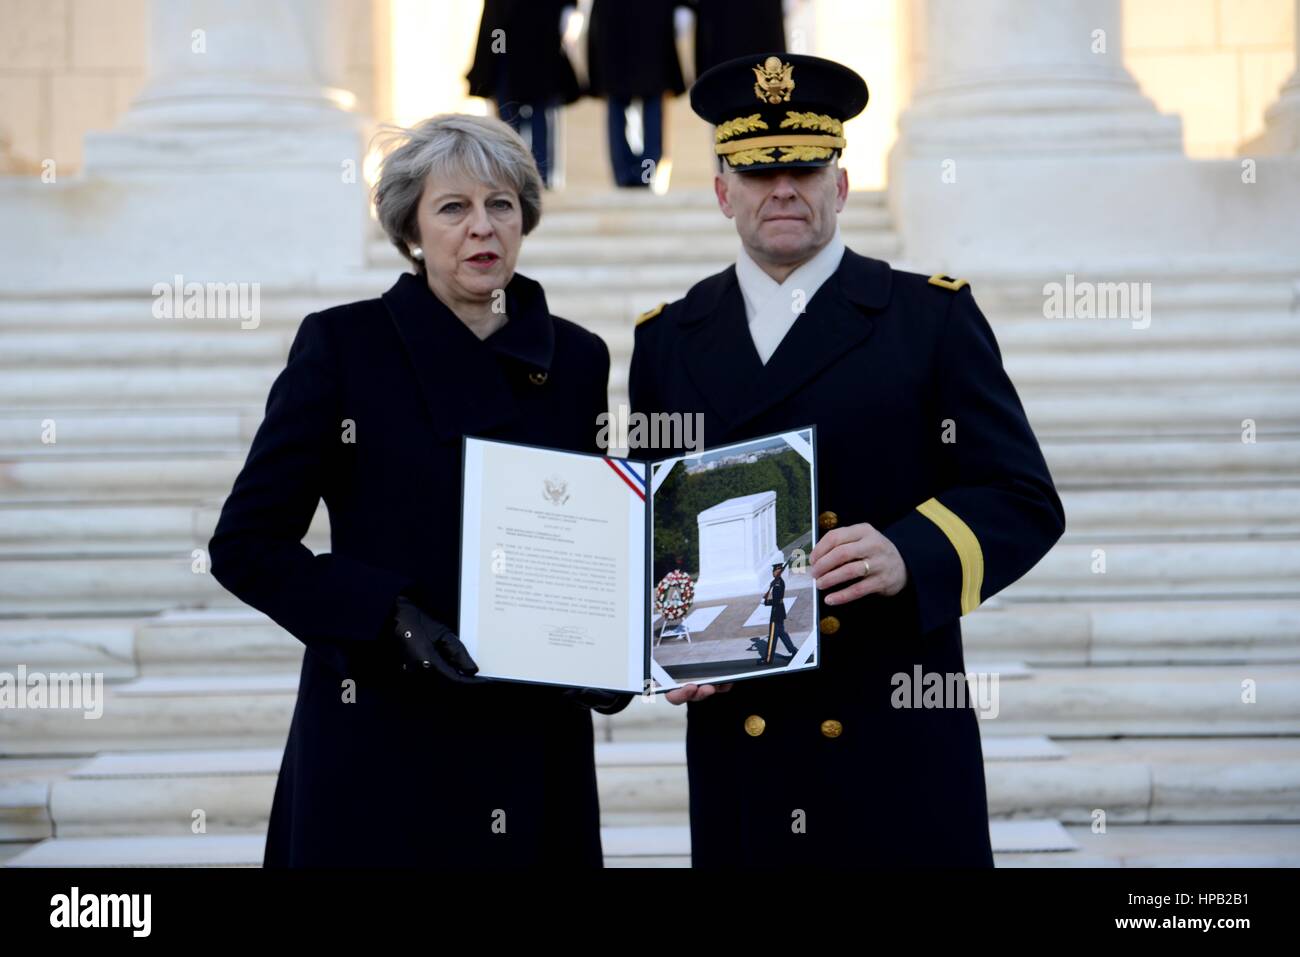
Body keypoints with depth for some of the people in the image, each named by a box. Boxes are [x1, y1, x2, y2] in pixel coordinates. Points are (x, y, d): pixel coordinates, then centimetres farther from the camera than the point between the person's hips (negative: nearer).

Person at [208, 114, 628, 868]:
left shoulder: (577, 358, 8)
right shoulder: (341, 345, -3)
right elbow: (247, 546, -5)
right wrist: (389, 617, -18)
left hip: (536, 747, 3)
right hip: (379, 741, -3)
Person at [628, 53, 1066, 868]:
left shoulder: (933, 317, 2)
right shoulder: (668, 339, 11)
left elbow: (1025, 501, -2)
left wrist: (908, 556, -20)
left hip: (900, 740, -2)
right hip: (738, 735, 2)